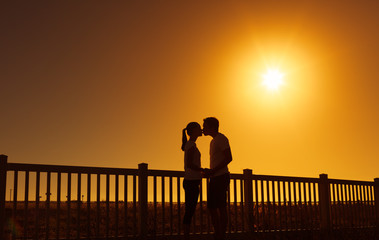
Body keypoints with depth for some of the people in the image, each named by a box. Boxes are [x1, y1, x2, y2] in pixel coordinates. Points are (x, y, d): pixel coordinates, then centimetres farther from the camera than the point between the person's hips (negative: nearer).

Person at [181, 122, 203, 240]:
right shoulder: (191, 144, -10)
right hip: (192, 182, -9)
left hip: (190, 182, 9)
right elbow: (189, 164, -19)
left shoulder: (189, 145, 19)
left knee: (189, 211, 8)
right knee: (190, 211, -8)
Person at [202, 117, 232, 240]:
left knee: (221, 207, -10)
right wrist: (208, 171, 11)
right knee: (212, 207, 6)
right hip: (214, 178, 10)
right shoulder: (213, 141, 23)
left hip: (221, 177, -10)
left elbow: (228, 158, -16)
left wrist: (212, 171, -18)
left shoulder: (221, 138, -6)